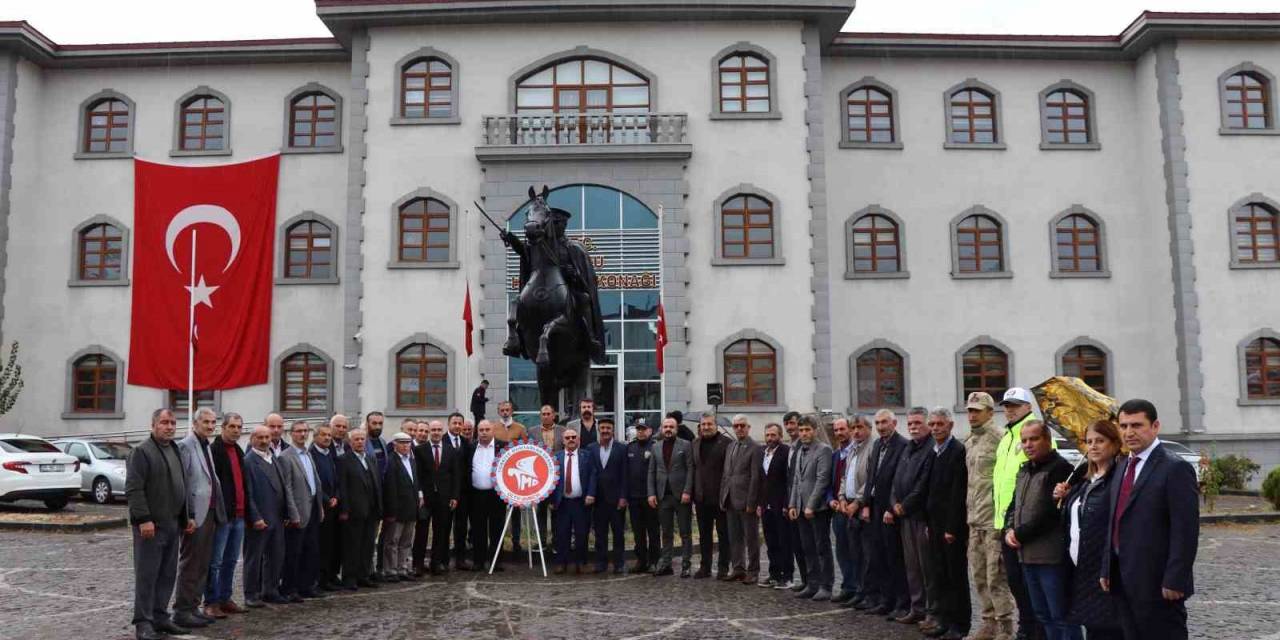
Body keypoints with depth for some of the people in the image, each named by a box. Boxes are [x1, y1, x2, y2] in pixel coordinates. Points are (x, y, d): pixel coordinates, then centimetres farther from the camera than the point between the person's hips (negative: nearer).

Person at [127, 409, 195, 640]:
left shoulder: (175, 451, 17)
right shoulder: (142, 451, -8)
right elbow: (133, 489, -15)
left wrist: (188, 516, 19)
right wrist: (143, 519, -21)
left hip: (173, 524, 8)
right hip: (150, 525, -8)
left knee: (167, 575, 11)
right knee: (147, 574, -3)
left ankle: (160, 617, 19)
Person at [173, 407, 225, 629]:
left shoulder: (206, 446, 16)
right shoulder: (185, 446, -11)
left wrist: (217, 512, 13)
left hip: (210, 513, 9)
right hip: (195, 514, -9)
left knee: (202, 565, 13)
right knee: (189, 565, -2)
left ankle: (193, 606, 21)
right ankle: (182, 611, 5)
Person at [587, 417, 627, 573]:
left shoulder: (621, 449, 0)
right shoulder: (590, 448, 6)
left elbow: (624, 475, -3)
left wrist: (623, 497, -8)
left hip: (615, 497, -2)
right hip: (598, 498, 2)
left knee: (618, 532, 3)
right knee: (600, 532, 7)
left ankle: (619, 563, 11)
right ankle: (601, 562, 15)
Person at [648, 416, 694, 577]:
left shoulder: (685, 445, 0)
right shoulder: (656, 447, 11)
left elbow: (690, 469, -5)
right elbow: (651, 472, 10)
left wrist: (687, 491, -14)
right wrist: (651, 493, 0)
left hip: (681, 495, -3)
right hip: (663, 496, 3)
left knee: (685, 532, 2)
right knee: (666, 533, 9)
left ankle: (686, 565, 7)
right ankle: (665, 564, 13)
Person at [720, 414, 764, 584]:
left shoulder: (756, 448, -8)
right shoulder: (731, 447, 14)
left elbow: (756, 477, -12)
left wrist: (751, 502, -15)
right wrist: (723, 497, 9)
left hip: (746, 502, -7)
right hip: (731, 501, 7)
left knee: (751, 538, 3)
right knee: (734, 538, 11)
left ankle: (753, 572, 10)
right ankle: (738, 569, 19)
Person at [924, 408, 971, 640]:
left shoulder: (958, 451, -13)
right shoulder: (933, 452, 12)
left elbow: (958, 492, -16)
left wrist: (952, 527, -17)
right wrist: (930, 523, 10)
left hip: (952, 525, -8)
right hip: (935, 523, 8)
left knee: (956, 575, 2)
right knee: (939, 574, 12)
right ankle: (942, 619, 20)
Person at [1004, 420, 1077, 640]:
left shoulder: (1060, 468, -12)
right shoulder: (1024, 471, 16)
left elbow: (1050, 513, -19)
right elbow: (1014, 505, 21)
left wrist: (1020, 534, -12)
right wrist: (1009, 530, 1)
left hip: (1051, 555, -9)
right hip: (1027, 555, 9)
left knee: (1061, 616, -3)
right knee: (1043, 614, 17)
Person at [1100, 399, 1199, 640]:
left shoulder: (1175, 468, -11)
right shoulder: (1122, 466, 14)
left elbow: (1185, 531, -16)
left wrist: (1174, 582, -19)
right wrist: (1107, 570, 13)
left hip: (1157, 584, -8)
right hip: (1123, 582, 8)